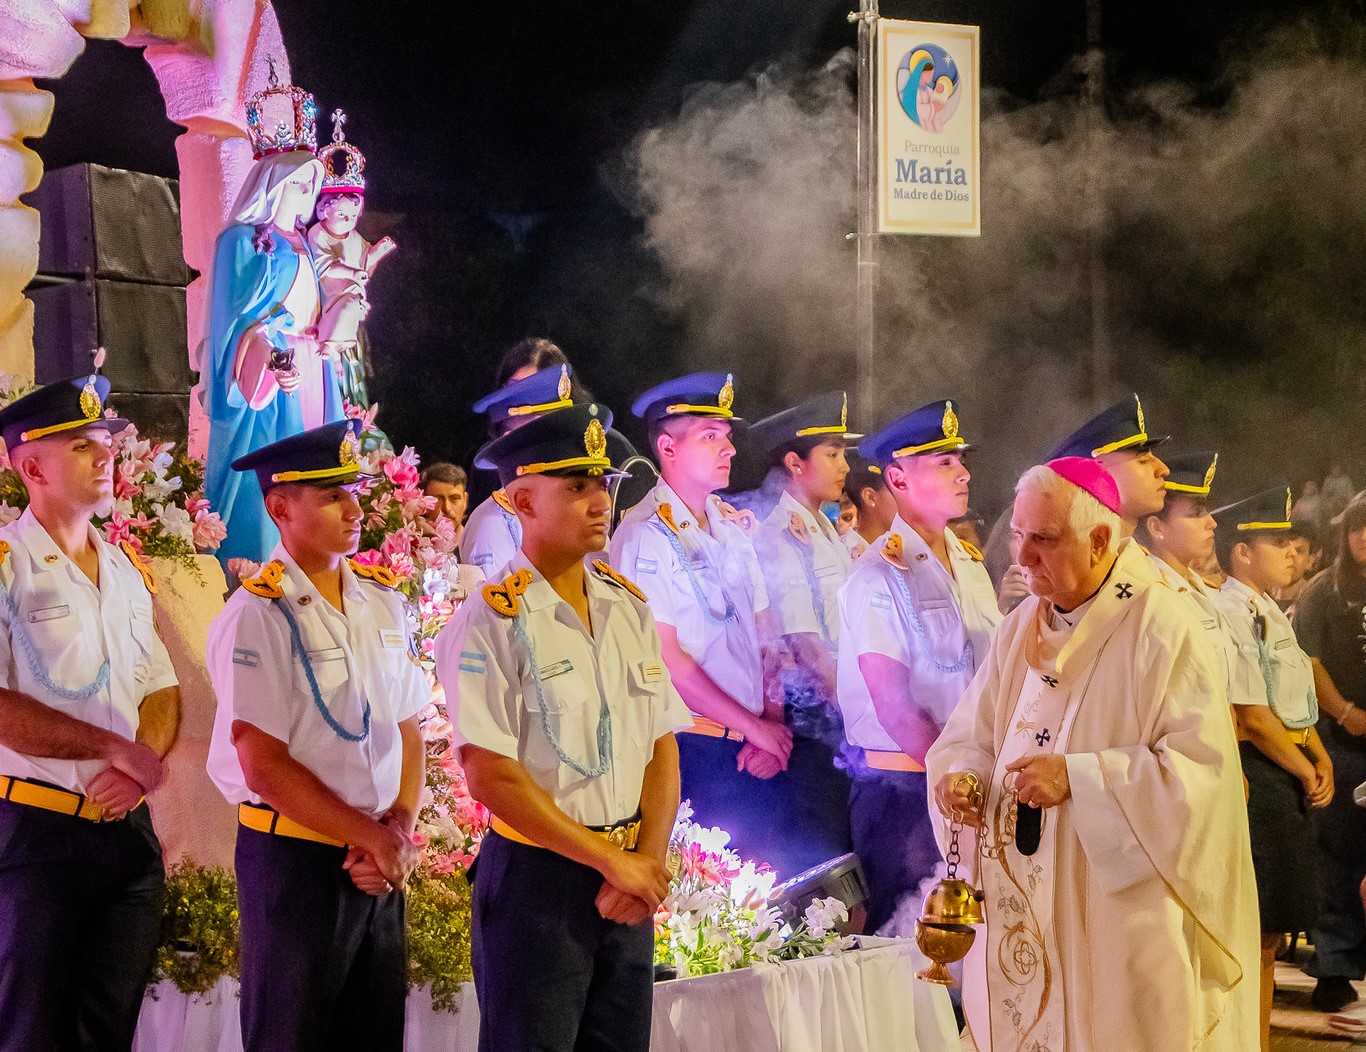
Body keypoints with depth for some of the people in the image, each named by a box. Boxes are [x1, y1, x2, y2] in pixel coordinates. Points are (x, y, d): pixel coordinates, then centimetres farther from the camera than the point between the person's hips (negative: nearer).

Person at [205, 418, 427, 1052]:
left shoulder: (382, 602, 7)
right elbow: (264, 765, -15)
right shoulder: (259, 614, -12)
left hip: (380, 861, 6)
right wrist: (373, 837, -10)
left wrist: (400, 830, -4)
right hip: (294, 856, -6)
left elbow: (409, 729, 11)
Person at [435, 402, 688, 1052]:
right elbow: (491, 777, -17)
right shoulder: (491, 622, -13)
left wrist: (649, 861, -6)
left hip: (628, 884, 6)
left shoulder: (629, 607, 7)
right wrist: (610, 860, -14)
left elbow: (662, 748, 8)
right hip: (536, 882, -6)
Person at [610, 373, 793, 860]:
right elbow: (665, 658, -13)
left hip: (754, 747, 6)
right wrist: (755, 728, -8)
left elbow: (763, 632, 14)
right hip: (691, 748, -6)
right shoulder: (646, 535, -10)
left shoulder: (734, 524, 13)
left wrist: (774, 723, 0)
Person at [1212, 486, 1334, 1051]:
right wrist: (1306, 772, -10)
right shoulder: (1230, 615, -16)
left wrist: (1321, 760, 4)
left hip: (1290, 779, 10)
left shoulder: (1270, 613, 14)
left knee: (1270, 930, 14)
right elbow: (1253, 715, -19)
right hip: (1255, 776, -10)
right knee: (1254, 930, -4)